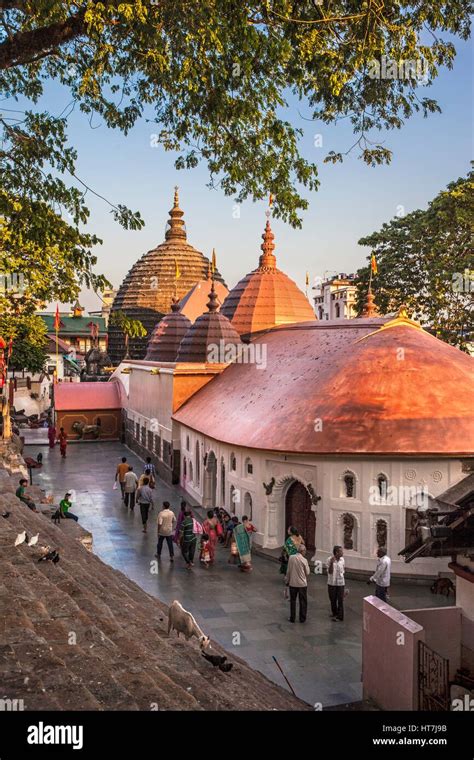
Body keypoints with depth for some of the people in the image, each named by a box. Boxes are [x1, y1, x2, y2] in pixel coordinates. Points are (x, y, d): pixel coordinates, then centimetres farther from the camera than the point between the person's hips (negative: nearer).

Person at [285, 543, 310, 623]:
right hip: (302, 583, -2)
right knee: (303, 601, 12)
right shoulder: (304, 560, -15)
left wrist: (287, 580, 10)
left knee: (292, 601, 15)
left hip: (292, 583, 2)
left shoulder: (291, 558, -8)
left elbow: (288, 571, -2)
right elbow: (307, 573, -6)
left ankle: (292, 618, 20)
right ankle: (302, 618, 18)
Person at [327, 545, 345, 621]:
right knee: (332, 599, 15)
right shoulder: (330, 560, -16)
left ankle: (340, 617, 11)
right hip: (332, 583, -1)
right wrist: (332, 563, -32)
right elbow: (330, 572, -19)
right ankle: (334, 613, 37)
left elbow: (342, 571, 8)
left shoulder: (342, 559, -5)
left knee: (340, 600, 1)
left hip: (340, 583, 1)